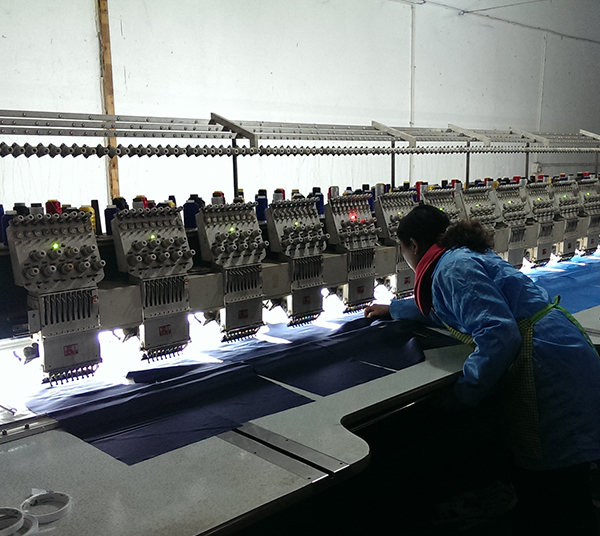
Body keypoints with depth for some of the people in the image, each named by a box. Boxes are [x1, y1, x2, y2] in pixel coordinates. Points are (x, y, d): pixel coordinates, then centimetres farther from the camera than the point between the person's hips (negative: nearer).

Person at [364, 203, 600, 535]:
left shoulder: (453, 268, -15)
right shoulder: (463, 256, 17)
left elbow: (499, 335, -26)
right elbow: (439, 307, 38)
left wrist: (463, 392, -16)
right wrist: (392, 309, 51)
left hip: (553, 371, -10)